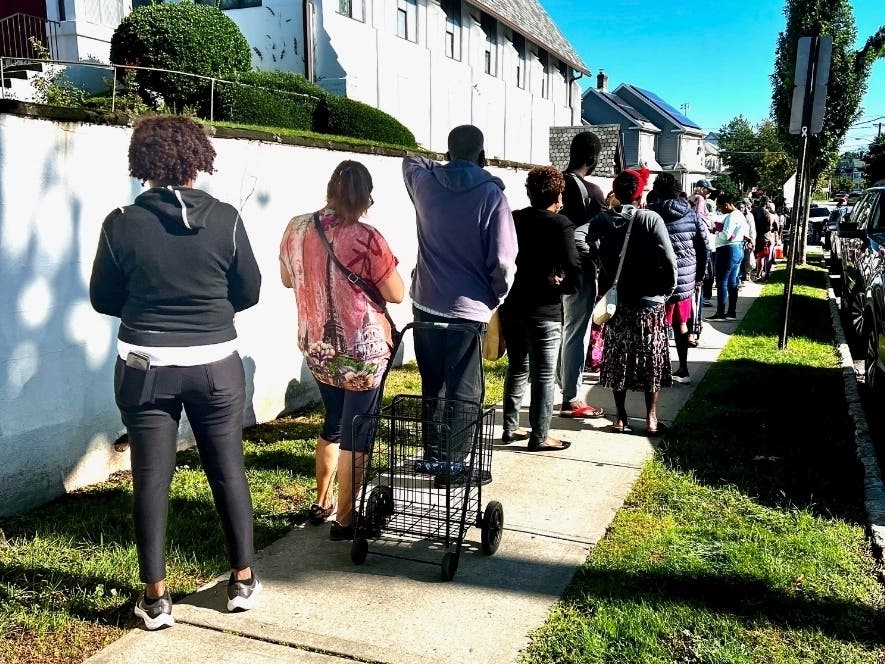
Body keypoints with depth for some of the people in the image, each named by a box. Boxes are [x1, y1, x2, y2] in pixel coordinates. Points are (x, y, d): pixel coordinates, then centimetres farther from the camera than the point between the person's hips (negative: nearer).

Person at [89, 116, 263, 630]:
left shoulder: (122, 224, -7)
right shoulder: (226, 219, -8)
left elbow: (103, 299, 2)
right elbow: (248, 292, 1)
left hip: (146, 368, 0)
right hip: (216, 365, 0)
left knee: (152, 479, 10)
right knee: (229, 471, 13)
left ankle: (156, 598, 19)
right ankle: (244, 580, 25)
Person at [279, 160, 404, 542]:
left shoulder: (296, 229, -3)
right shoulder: (367, 239, -20)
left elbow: (287, 279, 13)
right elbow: (396, 294, -11)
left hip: (316, 348, 6)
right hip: (362, 351, -6)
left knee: (333, 423, 24)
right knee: (356, 433, 7)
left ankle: (321, 503, 36)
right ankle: (344, 520, 17)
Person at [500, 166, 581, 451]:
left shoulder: (513, 219, 4)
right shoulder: (560, 225, -10)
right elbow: (573, 270, -19)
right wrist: (563, 285, 0)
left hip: (511, 307, 6)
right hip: (543, 311, -5)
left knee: (517, 369, 19)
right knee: (543, 376, 4)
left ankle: (510, 428, 25)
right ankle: (539, 436, 11)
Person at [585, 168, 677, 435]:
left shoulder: (601, 220, -4)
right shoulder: (650, 219, -12)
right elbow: (669, 261, -17)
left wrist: (603, 288, -5)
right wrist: (667, 289, 0)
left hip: (615, 300, 2)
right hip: (649, 301, -2)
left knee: (618, 359, 12)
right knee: (651, 360, 10)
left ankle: (620, 417, 17)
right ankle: (651, 419, 15)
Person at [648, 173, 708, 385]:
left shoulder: (651, 215, -10)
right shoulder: (691, 214, 5)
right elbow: (704, 248, 8)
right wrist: (699, 276, 18)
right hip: (686, 278, 5)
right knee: (681, 324, 17)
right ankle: (683, 370, 24)